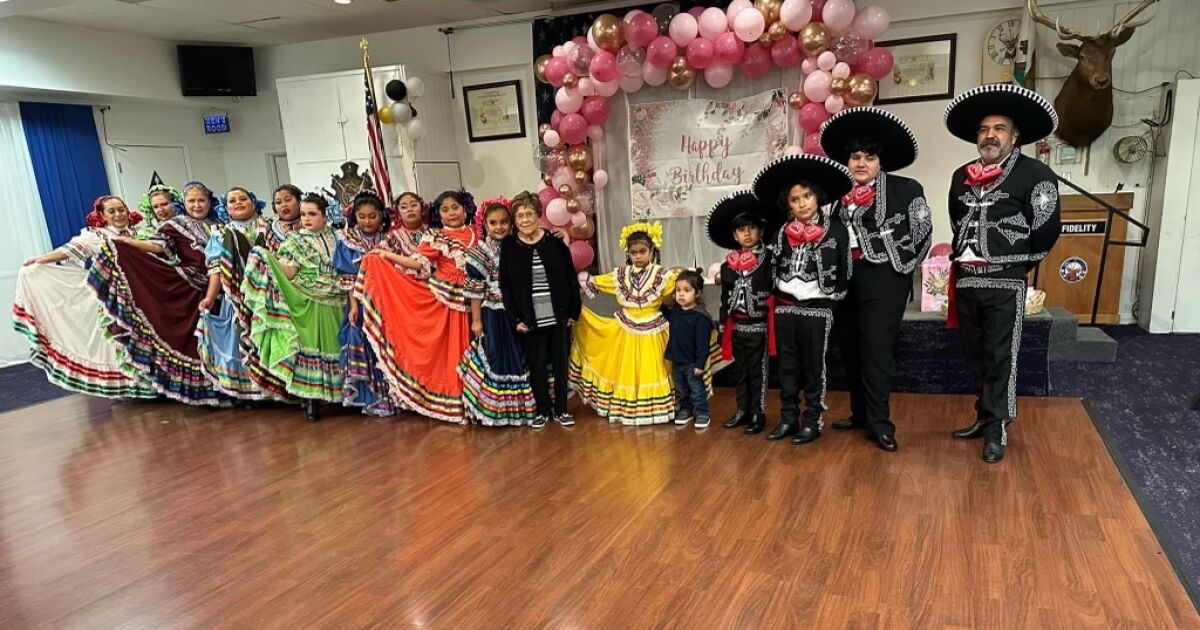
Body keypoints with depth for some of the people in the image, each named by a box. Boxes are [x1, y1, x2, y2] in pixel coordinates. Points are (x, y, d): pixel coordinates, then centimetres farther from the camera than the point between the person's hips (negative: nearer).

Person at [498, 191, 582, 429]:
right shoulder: (509, 247, -3)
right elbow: (505, 286, -1)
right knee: (536, 365, 7)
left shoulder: (555, 242, -3)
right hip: (530, 319, 0)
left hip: (559, 317, 1)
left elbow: (572, 278, 2)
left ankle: (561, 409, 24)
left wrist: (574, 311, -1)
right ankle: (542, 410, 24)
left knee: (561, 363, 9)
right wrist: (514, 319, -6)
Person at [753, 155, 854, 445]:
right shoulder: (783, 232, 5)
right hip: (784, 306, 4)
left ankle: (813, 421, 14)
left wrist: (835, 294, 0)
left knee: (814, 367, 5)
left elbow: (844, 268, -1)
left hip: (817, 308, -4)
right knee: (787, 366, 10)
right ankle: (788, 418, 20)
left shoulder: (835, 228, -6)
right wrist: (776, 295, 7)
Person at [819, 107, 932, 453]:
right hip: (844, 280, 5)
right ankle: (860, 413, 24)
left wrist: (899, 264, -4)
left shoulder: (905, 189, 0)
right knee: (849, 350, 10)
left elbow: (922, 230, -2)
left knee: (876, 351, -6)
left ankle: (879, 423, 3)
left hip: (883, 282, -5)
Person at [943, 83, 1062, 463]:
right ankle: (985, 417, 26)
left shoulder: (1036, 175, -5)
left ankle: (998, 429, 11)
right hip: (966, 281, 5)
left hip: (1005, 284, -5)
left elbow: (1047, 231, -4)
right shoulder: (961, 177, 11)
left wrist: (1015, 268, 3)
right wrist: (962, 262, 15)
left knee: (1000, 358, 0)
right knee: (975, 355, 13)